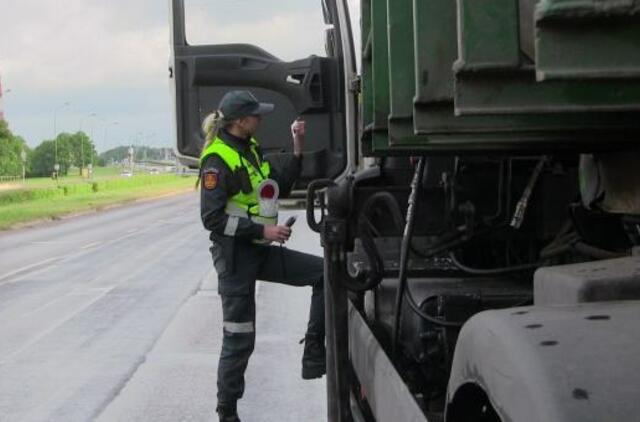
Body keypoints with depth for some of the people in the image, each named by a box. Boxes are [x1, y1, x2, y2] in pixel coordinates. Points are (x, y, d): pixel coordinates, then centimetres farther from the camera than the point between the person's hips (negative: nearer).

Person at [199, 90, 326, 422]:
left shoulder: (251, 149, 9)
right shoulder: (217, 161, -17)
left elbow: (280, 186, 16)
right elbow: (212, 218, -21)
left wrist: (298, 149, 5)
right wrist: (263, 229, -23)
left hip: (260, 251, 8)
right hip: (235, 255, -8)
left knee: (324, 272, -1)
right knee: (239, 338, -1)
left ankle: (314, 355, 2)